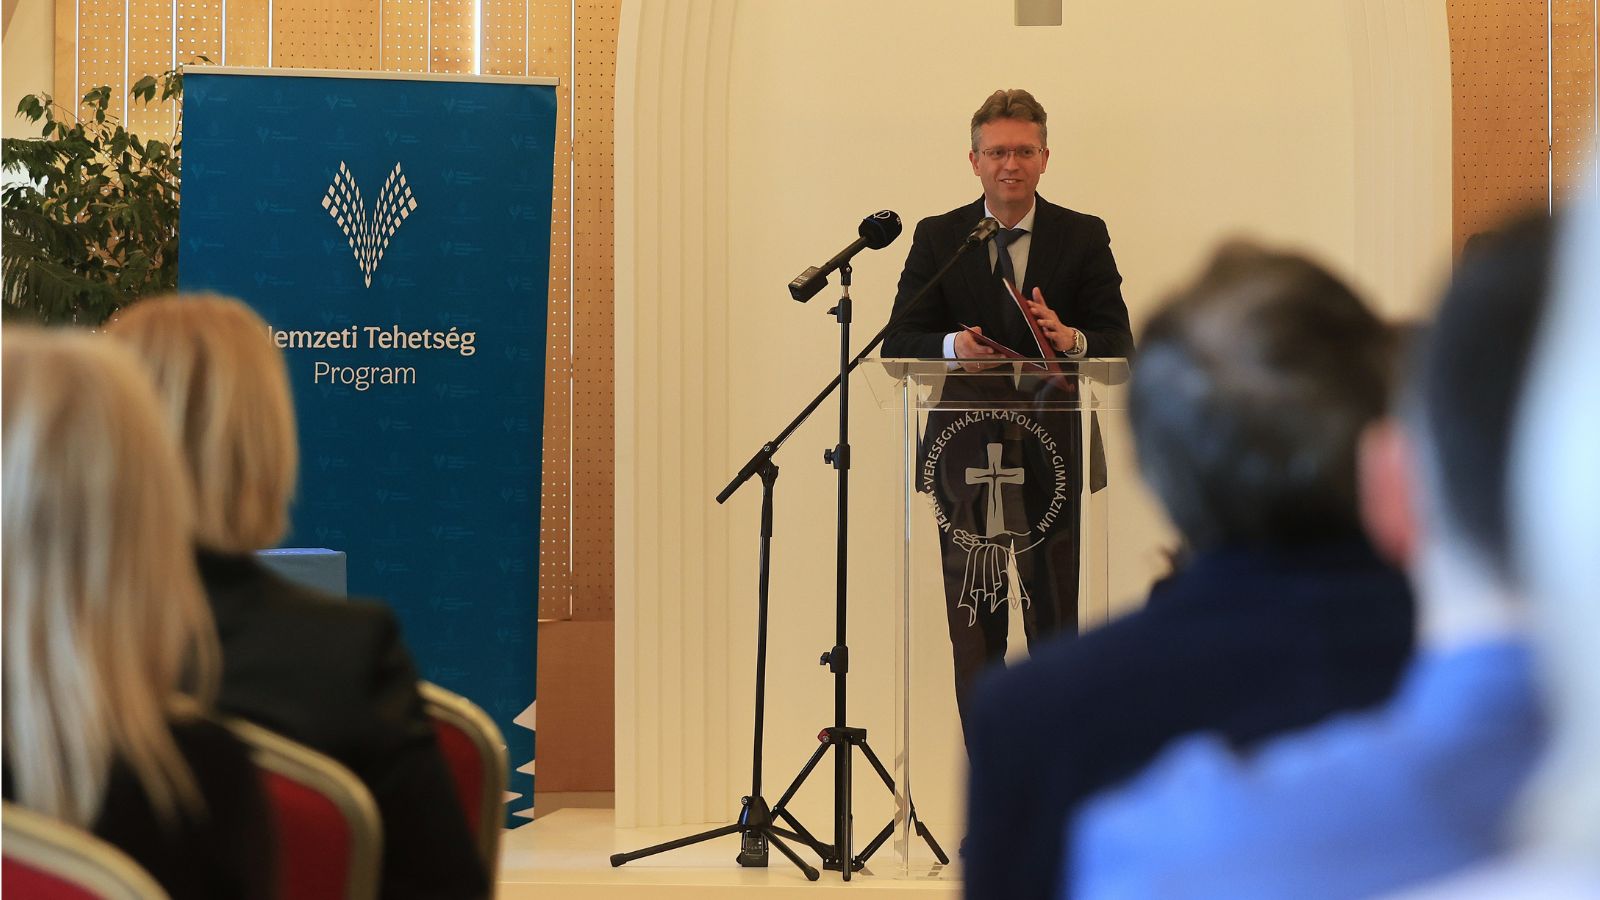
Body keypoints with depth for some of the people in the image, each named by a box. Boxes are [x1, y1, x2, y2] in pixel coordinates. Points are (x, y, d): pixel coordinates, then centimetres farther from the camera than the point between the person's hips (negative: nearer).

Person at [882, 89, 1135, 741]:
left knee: (1055, 626, -2)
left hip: (1051, 458, -1)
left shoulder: (1084, 238, 6)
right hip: (966, 459, 1)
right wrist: (953, 345, -20)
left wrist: (1070, 339, -22)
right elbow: (898, 343, 1)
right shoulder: (937, 238, 8)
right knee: (974, 631, 3)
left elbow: (1120, 344, 0)